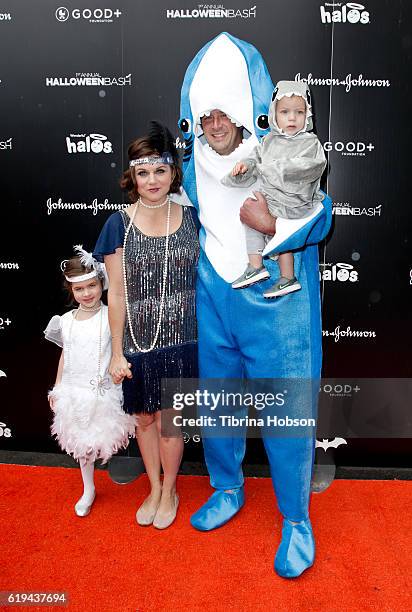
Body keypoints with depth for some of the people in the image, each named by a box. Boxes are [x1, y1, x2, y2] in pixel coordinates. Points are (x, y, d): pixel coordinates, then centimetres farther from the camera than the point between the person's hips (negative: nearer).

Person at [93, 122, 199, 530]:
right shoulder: (119, 225, -5)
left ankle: (169, 490, 36)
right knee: (145, 419, 16)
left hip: (181, 341, 0)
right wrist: (117, 353, -3)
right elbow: (116, 294, -4)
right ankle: (154, 488, 40)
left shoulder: (190, 219, -1)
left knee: (170, 421, 10)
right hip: (138, 343, 0)